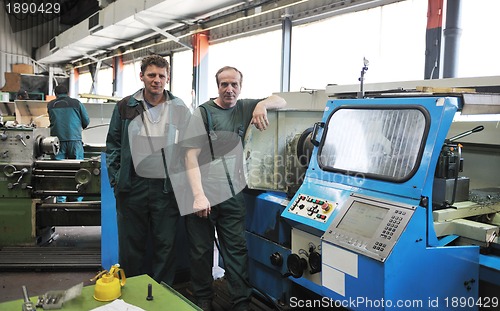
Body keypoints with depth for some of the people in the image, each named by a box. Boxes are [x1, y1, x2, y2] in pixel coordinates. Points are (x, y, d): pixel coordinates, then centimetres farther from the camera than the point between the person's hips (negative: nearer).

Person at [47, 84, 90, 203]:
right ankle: (77, 198, 7)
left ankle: (60, 199, 7)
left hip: (57, 140, 2)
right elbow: (86, 121, 8)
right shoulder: (77, 103, 4)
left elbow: (51, 121, 20)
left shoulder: (50, 105, 10)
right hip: (74, 139, -1)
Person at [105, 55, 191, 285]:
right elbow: (113, 144, 8)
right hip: (133, 186, 1)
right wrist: (116, 180, 1)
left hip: (167, 188, -1)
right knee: (131, 245, 12)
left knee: (166, 245, 8)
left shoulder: (180, 109, 3)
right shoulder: (125, 106, 5)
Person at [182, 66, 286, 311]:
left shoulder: (244, 108, 10)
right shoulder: (203, 113, -2)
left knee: (237, 250, 6)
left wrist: (263, 104, -8)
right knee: (201, 251, 8)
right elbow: (191, 156, -8)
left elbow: (281, 102, 15)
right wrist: (198, 195, -18)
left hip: (233, 194, 3)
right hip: (203, 194, -3)